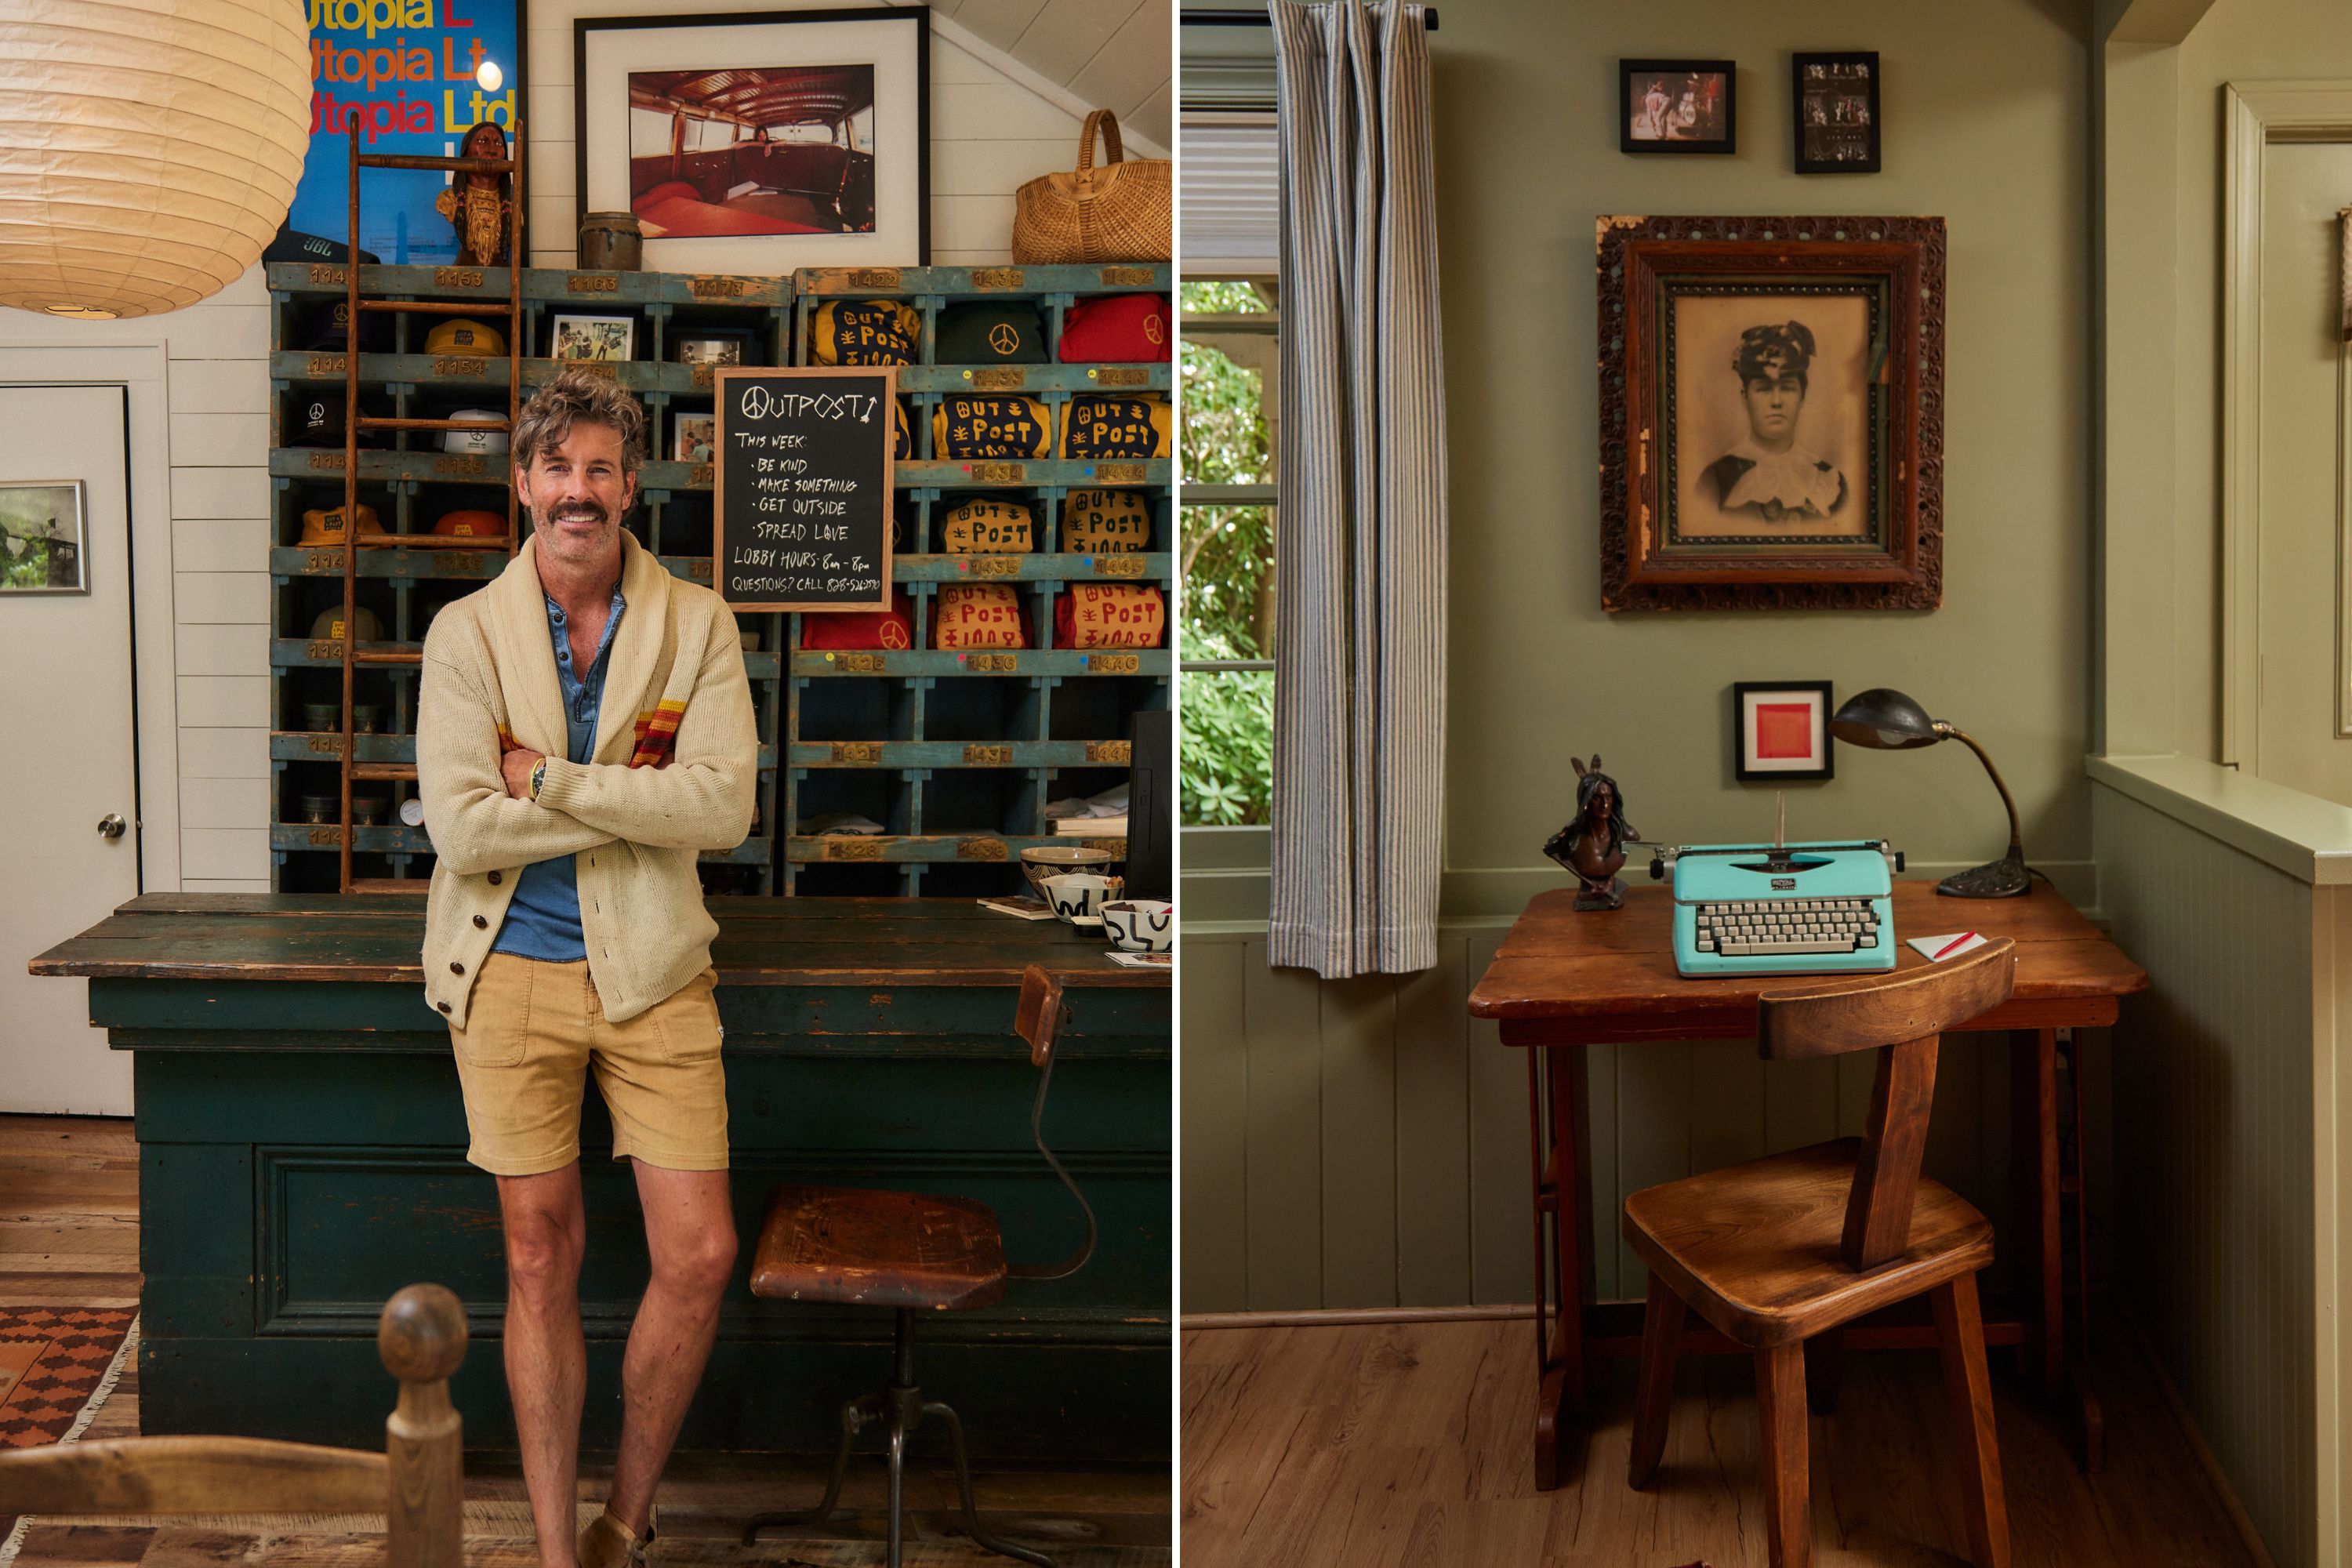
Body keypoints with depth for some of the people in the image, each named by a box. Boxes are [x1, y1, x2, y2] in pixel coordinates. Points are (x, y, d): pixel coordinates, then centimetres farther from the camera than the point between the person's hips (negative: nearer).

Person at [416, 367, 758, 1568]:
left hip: (652, 972, 1)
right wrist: (633, 804, -13)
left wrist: (551, 780, -15)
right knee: (542, 1262, 7)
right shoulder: (466, 632, 0)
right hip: (513, 973, 0)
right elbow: (461, 830, -12)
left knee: (699, 1258, -3)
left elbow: (725, 806, -12)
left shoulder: (696, 625, 1)